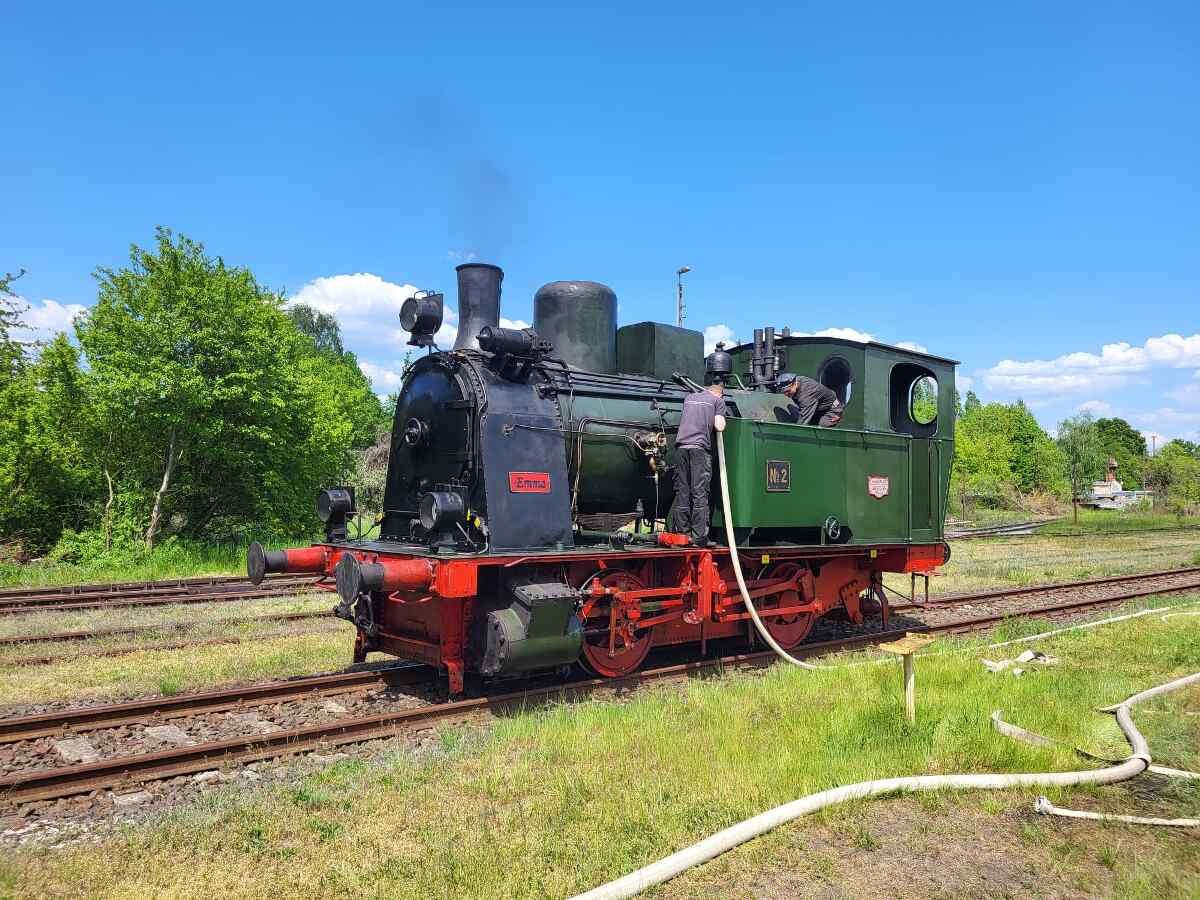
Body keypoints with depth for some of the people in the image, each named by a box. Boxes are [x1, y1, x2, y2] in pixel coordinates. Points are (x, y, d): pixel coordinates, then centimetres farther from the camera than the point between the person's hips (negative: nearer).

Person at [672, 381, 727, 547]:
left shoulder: (689, 397, 23)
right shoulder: (718, 400, 11)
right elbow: (719, 427, 2)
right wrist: (722, 420, 22)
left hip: (681, 447, 4)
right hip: (700, 448, -4)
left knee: (682, 493, 5)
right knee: (700, 493, -5)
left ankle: (682, 534, 5)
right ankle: (699, 537, -8)